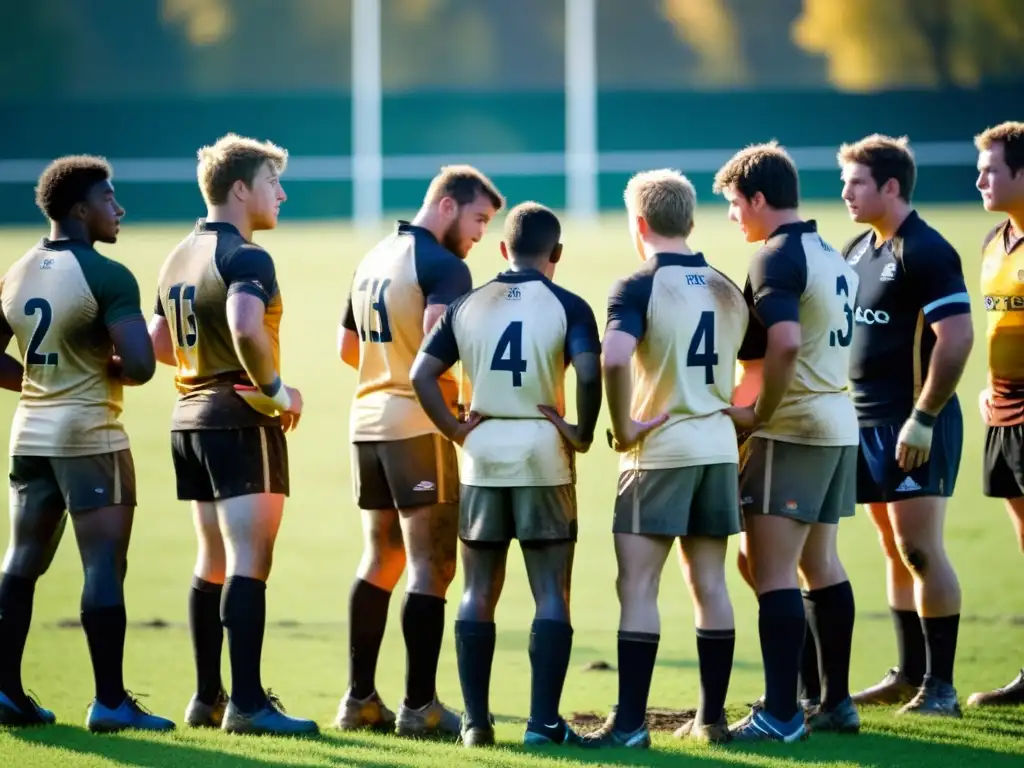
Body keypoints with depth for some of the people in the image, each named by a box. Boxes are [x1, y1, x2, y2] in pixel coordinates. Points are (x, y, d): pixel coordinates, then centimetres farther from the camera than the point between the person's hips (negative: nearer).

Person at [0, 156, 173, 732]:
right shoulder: (106, 276, -14)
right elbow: (140, 365, -22)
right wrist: (108, 371, -2)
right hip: (90, 435, -7)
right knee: (105, 564, -4)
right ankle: (110, 701, -4)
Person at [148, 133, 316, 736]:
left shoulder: (179, 260, 14)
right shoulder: (246, 258, -15)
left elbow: (160, 343, 21)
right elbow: (245, 328, -32)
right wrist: (276, 390, -19)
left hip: (191, 417, 9)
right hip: (243, 422, -9)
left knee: (214, 562, 15)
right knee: (250, 562, -10)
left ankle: (208, 698, 18)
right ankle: (247, 704, -14)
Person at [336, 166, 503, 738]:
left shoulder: (373, 260, 16)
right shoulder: (443, 265, -12)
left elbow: (348, 348, 23)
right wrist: (459, 389, -13)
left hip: (369, 417, 8)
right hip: (420, 425, -8)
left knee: (380, 561, 15)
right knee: (431, 567, -4)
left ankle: (360, 700, 15)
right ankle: (419, 707, -4)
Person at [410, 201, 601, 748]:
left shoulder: (467, 306, 5)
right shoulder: (566, 307, -5)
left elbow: (421, 376, -2)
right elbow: (589, 372, -20)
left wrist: (454, 430, 3)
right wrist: (583, 432, -8)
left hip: (482, 456, 3)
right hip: (543, 456, -3)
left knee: (479, 593, 11)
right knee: (551, 595, 3)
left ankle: (476, 721, 10)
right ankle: (543, 722, -1)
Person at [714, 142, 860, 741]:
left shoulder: (777, 258, -15)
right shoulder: (832, 257, 14)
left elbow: (785, 344, -29)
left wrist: (758, 415, -18)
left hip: (792, 430, -10)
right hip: (839, 422, 10)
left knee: (773, 571, -8)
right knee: (821, 563, 16)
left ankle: (781, 715, -11)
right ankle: (837, 702, 20)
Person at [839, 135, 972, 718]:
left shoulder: (925, 251, -14)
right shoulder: (858, 251, 13)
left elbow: (956, 337, -20)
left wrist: (923, 418, -21)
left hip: (915, 428, -9)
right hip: (869, 424, 9)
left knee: (920, 549, -9)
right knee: (897, 553, 12)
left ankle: (941, 686, -5)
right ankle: (911, 675, 18)